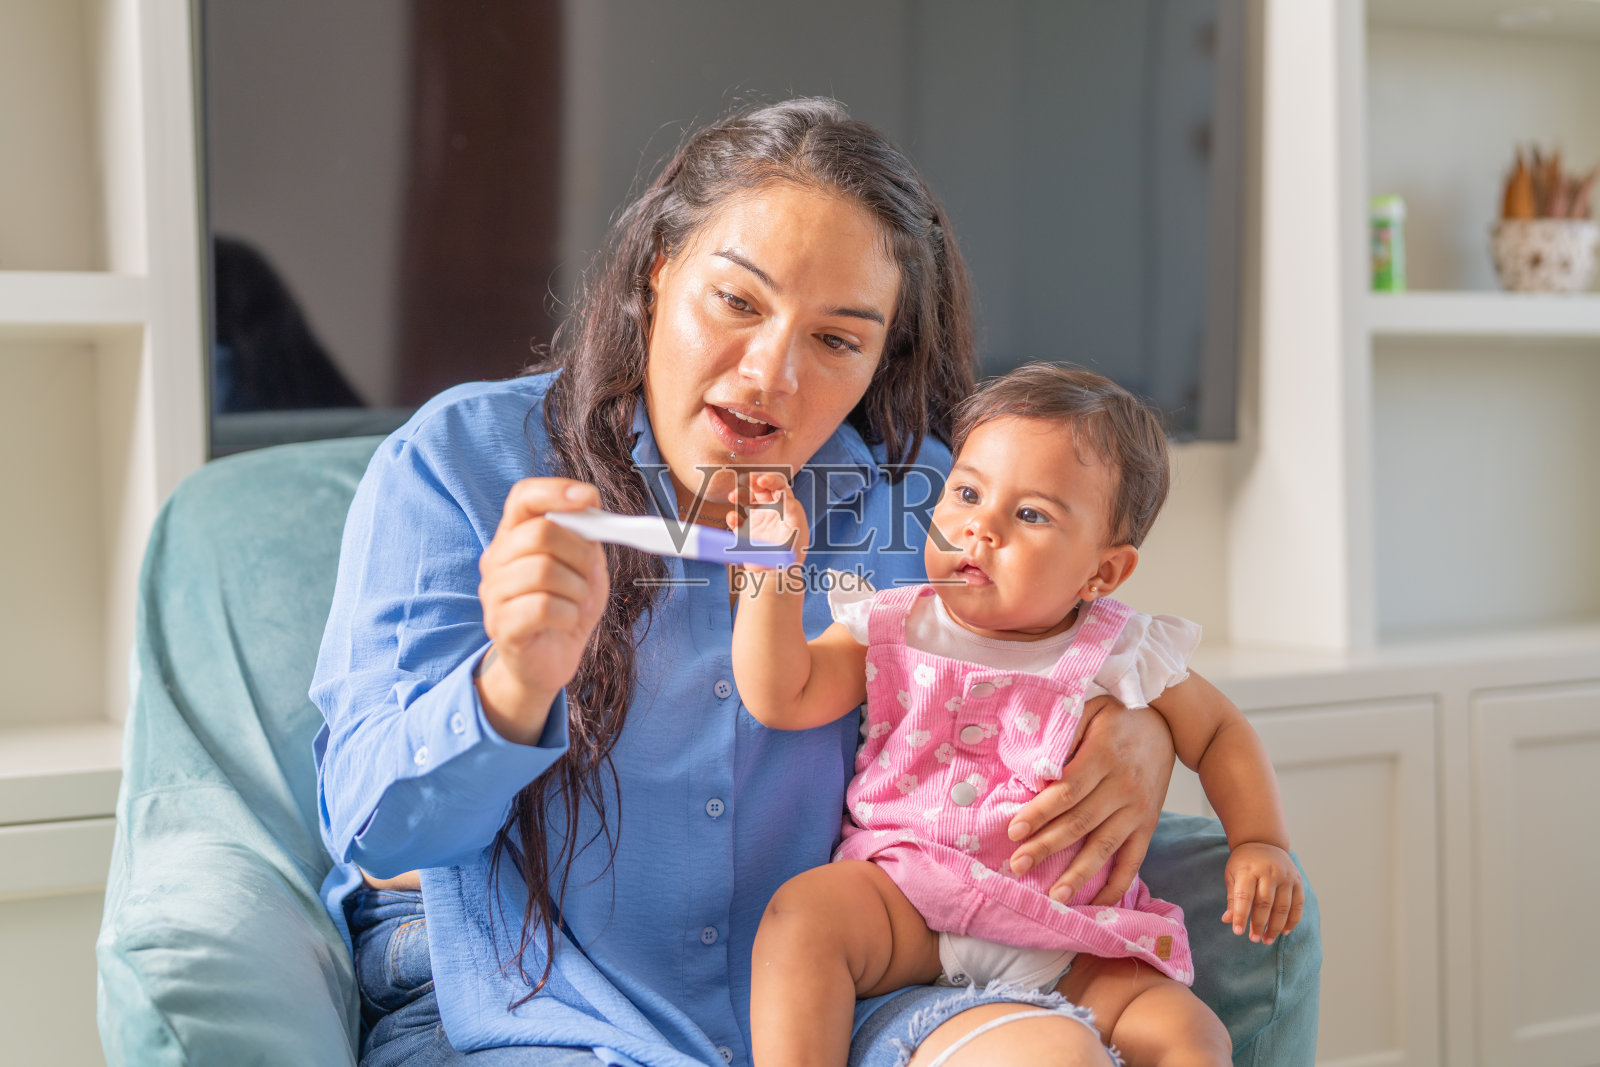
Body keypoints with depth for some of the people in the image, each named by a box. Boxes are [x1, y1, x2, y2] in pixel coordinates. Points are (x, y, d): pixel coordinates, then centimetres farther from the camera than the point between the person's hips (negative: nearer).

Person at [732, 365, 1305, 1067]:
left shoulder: (1120, 656, -1)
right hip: (905, 905, 0)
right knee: (802, 913, -28)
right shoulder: (890, 631, 2)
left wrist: (1260, 843, -1)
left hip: (1071, 944, 0)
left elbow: (1219, 733, 13)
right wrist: (776, 564, -15)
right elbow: (781, 698, -8)